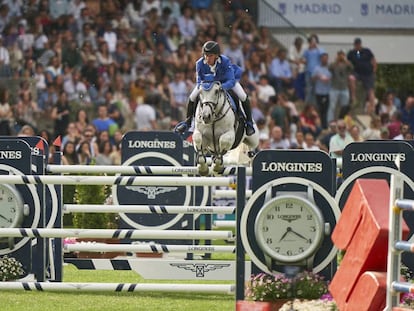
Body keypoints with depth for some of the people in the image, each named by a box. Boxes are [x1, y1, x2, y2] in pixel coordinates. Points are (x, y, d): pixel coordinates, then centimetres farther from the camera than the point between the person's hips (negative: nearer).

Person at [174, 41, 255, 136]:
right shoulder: (200, 64, -34)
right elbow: (200, 81, -23)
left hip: (226, 80, -2)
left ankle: (249, 123, 3)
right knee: (192, 97, -11)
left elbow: (231, 81, -44)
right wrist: (202, 86, -48)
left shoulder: (225, 61, -41)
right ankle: (187, 122, 12)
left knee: (243, 97, -18)